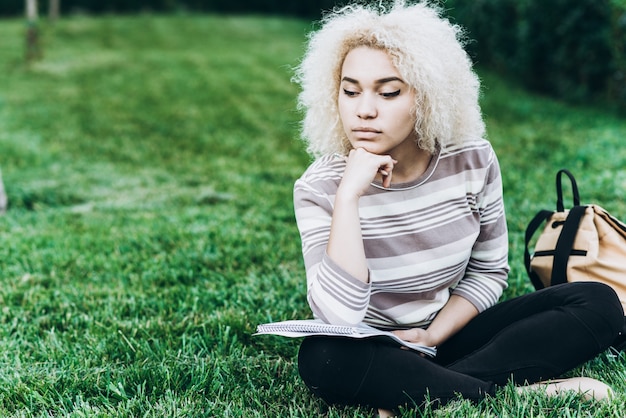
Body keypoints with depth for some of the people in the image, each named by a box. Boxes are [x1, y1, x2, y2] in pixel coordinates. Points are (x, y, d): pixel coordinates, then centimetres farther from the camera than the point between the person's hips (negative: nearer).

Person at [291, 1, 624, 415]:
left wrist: (433, 335, -14)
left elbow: (489, 270, 2)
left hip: (450, 332, 4)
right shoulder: (320, 187, -18)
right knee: (323, 356, -38)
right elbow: (339, 316, -30)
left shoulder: (472, 161, -10)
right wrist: (349, 196, -33)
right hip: (373, 353, -3)